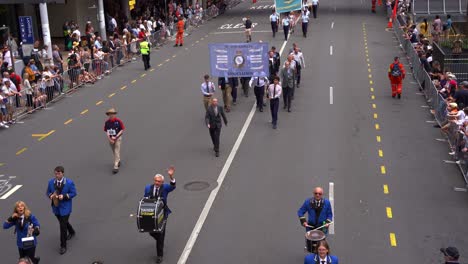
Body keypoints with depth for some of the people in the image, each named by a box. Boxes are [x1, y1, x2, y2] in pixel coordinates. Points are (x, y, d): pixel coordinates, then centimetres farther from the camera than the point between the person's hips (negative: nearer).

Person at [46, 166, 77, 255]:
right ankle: (71, 232, 55)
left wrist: (64, 196, -24)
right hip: (56, 206, 5)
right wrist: (51, 195, -16)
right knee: (63, 222, 25)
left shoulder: (69, 182, -15)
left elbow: (73, 193, -9)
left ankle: (63, 246, 6)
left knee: (63, 226, -6)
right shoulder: (51, 182, -4)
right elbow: (48, 192, 7)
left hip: (65, 207, -5)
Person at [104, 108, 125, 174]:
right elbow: (106, 131, 0)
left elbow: (122, 130, -9)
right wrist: (109, 139, -14)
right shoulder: (107, 122, -1)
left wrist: (115, 137, -14)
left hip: (117, 138, -4)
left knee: (117, 152, -9)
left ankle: (116, 166, -12)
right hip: (110, 139, 4)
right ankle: (118, 161, 40)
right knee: (114, 152, 17)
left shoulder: (118, 121, -12)